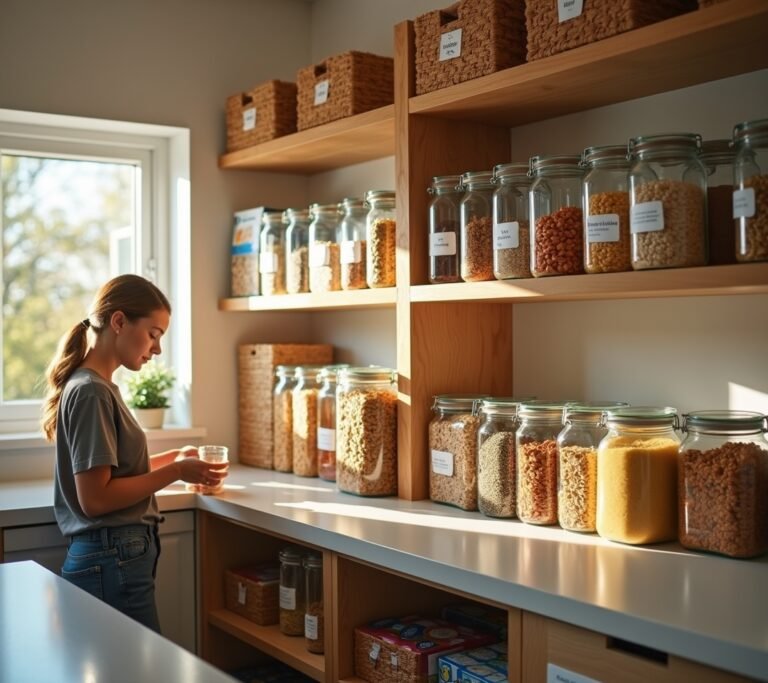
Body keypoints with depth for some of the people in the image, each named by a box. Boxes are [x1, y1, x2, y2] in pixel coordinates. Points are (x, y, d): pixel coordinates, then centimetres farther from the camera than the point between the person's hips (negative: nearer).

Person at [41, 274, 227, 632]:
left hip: (118, 558, 9)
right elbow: (95, 498, -20)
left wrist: (172, 458, 10)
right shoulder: (91, 392, -16)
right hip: (112, 564, -9)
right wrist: (175, 471, -14)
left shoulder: (100, 387, 12)